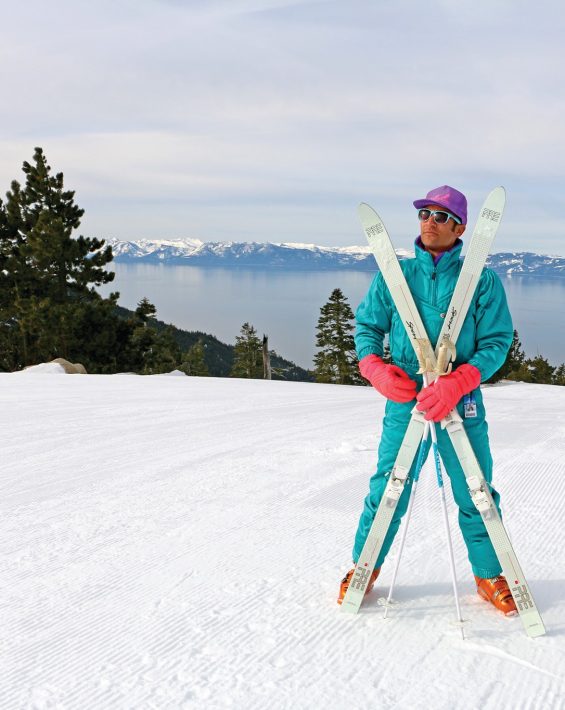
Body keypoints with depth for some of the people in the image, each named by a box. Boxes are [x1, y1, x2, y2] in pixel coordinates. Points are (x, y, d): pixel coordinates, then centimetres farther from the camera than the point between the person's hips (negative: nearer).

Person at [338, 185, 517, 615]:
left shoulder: (482, 280, 0)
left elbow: (496, 341, -4)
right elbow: (368, 325, 11)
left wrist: (456, 384, -19)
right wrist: (376, 369, -9)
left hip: (461, 402, 0)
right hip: (404, 399, 1)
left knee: (475, 494, 8)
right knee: (388, 488, 5)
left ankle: (489, 576, 28)